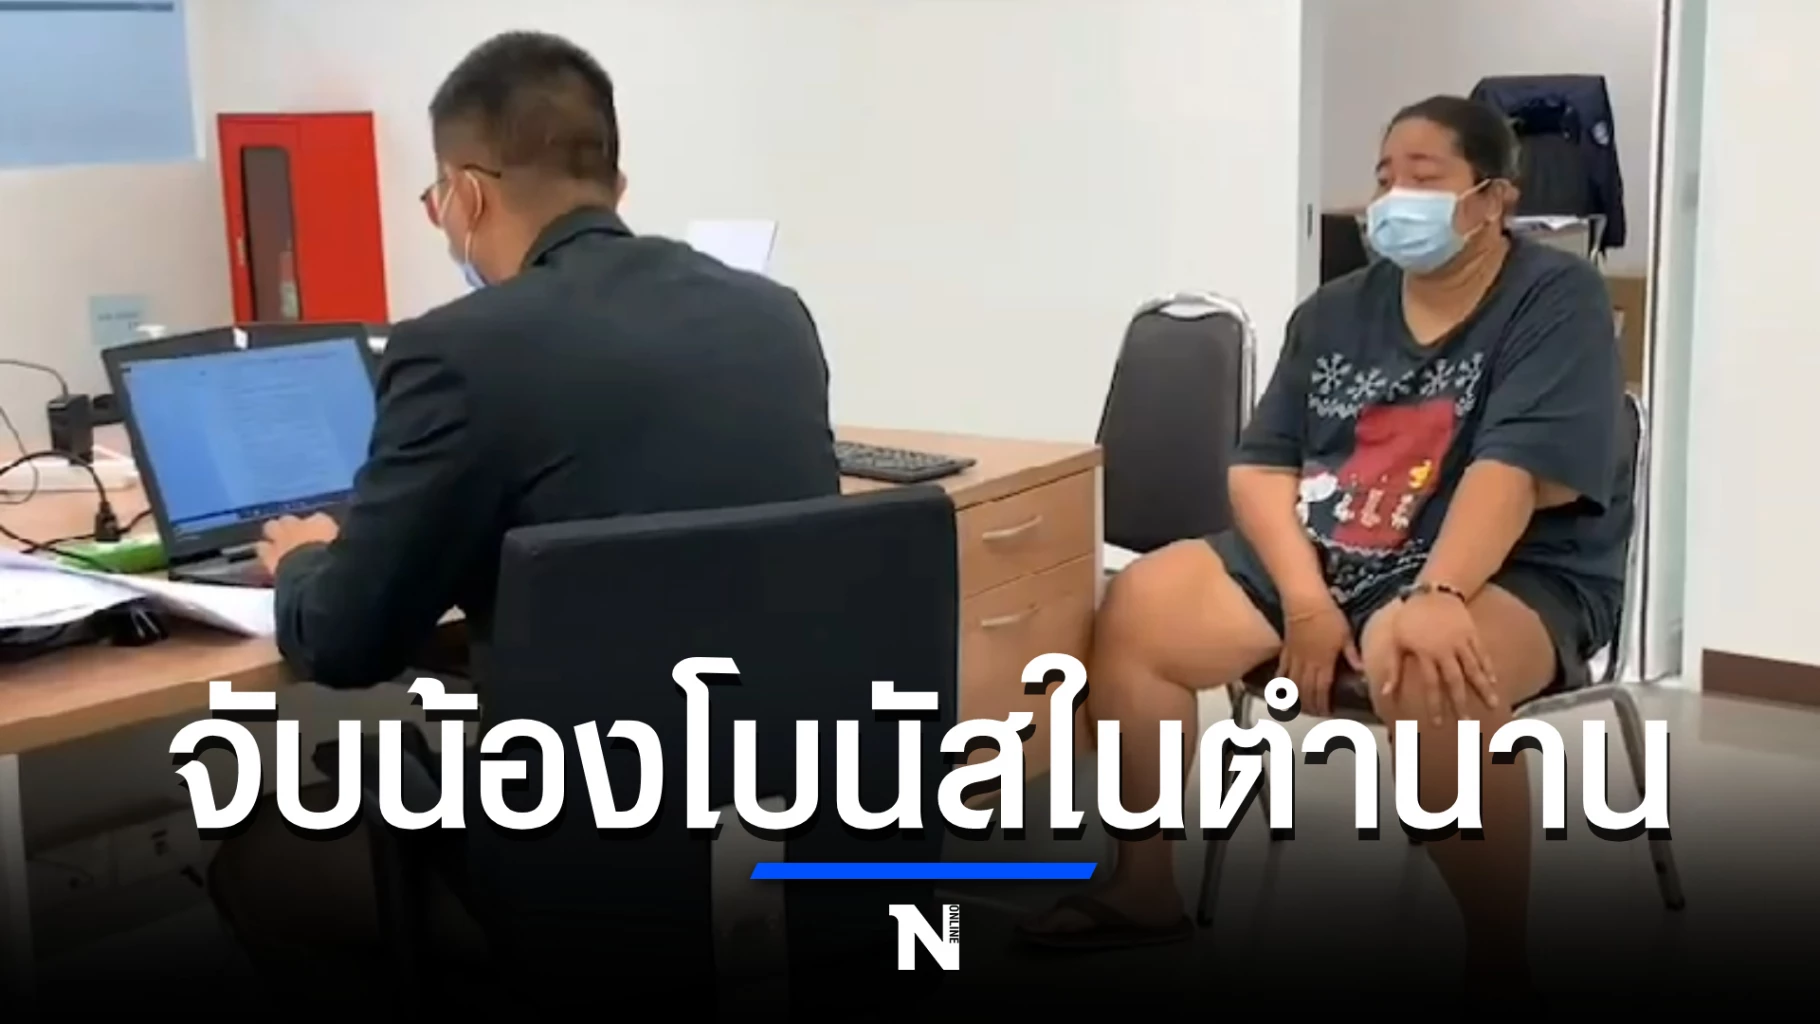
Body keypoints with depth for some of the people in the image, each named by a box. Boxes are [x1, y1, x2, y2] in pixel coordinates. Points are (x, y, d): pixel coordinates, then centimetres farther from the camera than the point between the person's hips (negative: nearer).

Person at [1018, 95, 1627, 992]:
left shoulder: (1555, 297, -8)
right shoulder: (1337, 311, 9)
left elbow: (1519, 471, -22)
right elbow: (1261, 467, 2)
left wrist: (1438, 598, -37)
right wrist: (1306, 598, -15)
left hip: (1509, 574, -6)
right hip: (1318, 560, 7)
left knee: (1427, 672, -40)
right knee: (1135, 611, -6)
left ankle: (1500, 958, -25)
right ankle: (1146, 888, 7)